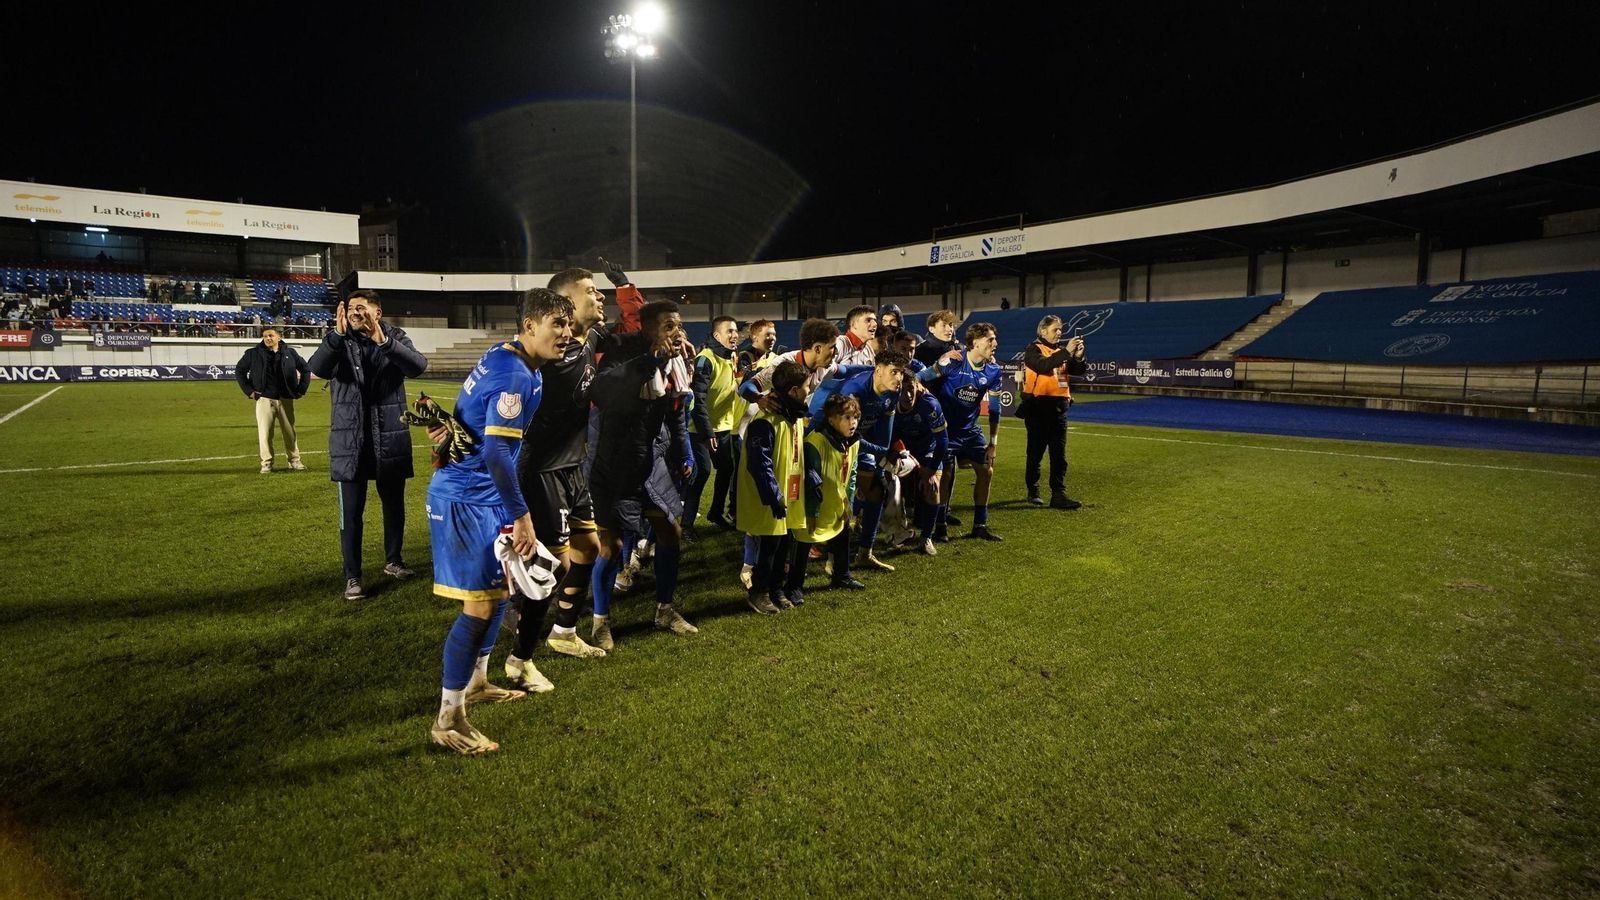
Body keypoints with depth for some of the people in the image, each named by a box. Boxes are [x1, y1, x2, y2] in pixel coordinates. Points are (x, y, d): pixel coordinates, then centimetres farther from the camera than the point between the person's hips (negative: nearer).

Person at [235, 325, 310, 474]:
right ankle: (266, 463, 7)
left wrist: (301, 389, 7)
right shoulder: (254, 354, 0)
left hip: (286, 399, 1)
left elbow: (306, 369, 13)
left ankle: (294, 460, 17)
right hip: (264, 399, -1)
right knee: (265, 433, 0)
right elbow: (239, 371, 9)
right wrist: (249, 391, 0)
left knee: (290, 431, 7)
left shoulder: (290, 353, 3)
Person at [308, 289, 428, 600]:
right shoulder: (339, 341, 1)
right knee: (351, 511, 2)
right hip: (350, 441, -1)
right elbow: (318, 369, -18)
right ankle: (352, 576, 12)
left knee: (394, 504, 14)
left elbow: (418, 366, -20)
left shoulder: (395, 338, -1)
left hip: (390, 439, 1)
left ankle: (393, 560, 33)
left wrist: (382, 342, -34)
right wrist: (337, 335, -34)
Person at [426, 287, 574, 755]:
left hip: (479, 491, 11)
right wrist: (522, 517, -25)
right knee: (481, 603, -8)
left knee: (500, 587, 20)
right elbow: (496, 453, -28)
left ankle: (476, 682, 36)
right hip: (467, 497, -11)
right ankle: (447, 721, 4)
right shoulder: (518, 376, -22)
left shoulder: (504, 356, 9)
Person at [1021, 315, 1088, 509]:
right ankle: (1033, 492, 16)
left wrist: (1078, 356, -12)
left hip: (1059, 408, 6)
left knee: (1059, 455, 1)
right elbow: (1043, 365, -24)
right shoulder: (1033, 350, -4)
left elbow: (1079, 370, 7)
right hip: (1038, 407, -6)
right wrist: (1066, 352, -26)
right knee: (1036, 453, 3)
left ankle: (1058, 495, 1)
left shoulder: (1061, 351, 14)